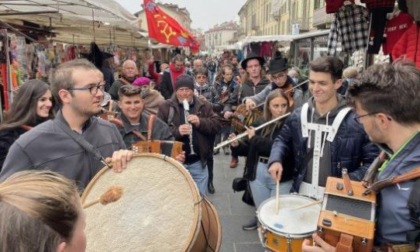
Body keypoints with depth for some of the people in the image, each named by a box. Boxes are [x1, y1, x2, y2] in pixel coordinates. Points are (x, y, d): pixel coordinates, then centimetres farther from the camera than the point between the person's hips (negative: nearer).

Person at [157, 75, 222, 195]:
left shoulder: (204, 106, 5)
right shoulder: (165, 107, -2)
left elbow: (217, 124, -1)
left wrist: (200, 122, -16)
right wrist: (176, 131, -23)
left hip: (198, 162, 2)